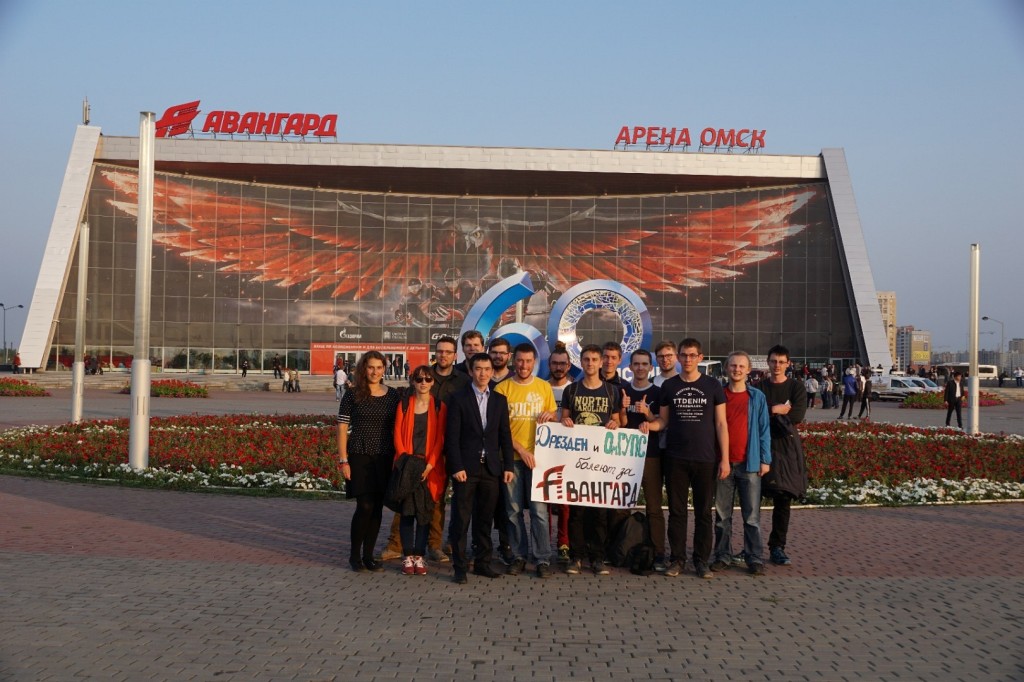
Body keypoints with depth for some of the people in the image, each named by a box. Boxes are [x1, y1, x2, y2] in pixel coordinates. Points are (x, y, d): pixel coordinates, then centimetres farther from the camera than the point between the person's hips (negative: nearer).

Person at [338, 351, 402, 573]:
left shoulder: (393, 395, 6)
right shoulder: (353, 395, -2)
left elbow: (397, 428, 10)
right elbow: (342, 428, -2)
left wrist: (398, 457, 4)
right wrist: (344, 461, -7)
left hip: (385, 459, 3)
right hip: (360, 457, -3)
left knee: (377, 508, 5)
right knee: (365, 506, -8)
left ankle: (368, 555, 17)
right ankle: (355, 555, 9)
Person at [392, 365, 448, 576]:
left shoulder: (439, 407, 4)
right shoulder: (404, 405, 6)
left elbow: (440, 439, 0)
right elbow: (398, 435, 2)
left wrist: (430, 464, -11)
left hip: (429, 467, 0)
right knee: (406, 510, 0)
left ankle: (419, 556, 9)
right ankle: (408, 556, 6)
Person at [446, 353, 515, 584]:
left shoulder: (499, 400, 11)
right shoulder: (459, 399, -1)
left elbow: (505, 435, 11)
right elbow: (452, 437, -5)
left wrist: (508, 466, 4)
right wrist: (456, 467, -12)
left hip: (491, 467, 4)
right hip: (466, 467, -3)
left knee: (485, 518, 9)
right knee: (461, 519, -1)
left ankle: (482, 562, 18)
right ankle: (460, 566, 5)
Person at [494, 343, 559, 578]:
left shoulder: (544, 387, 8)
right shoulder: (502, 388, 2)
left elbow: (554, 416, 17)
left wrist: (551, 415, -7)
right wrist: (519, 449, -10)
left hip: (538, 456, 0)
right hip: (512, 457, 0)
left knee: (539, 510, -5)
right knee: (514, 510, 5)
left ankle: (542, 559, 2)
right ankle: (518, 556, 16)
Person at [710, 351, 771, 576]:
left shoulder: (757, 397, 4)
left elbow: (764, 430, 4)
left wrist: (765, 459, -1)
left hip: (749, 464, -1)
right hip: (722, 462, 1)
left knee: (752, 515, 0)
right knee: (722, 514, 8)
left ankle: (754, 558, 5)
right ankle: (722, 555, 16)